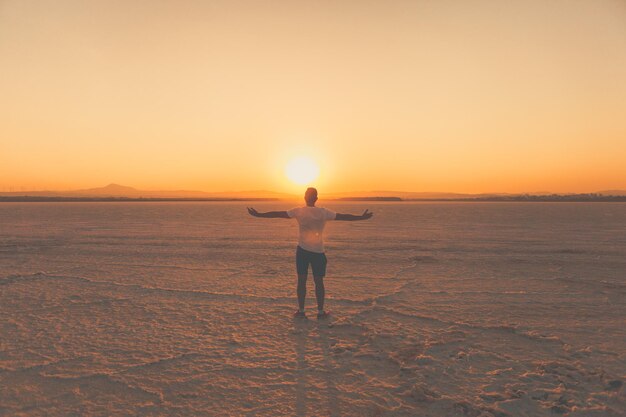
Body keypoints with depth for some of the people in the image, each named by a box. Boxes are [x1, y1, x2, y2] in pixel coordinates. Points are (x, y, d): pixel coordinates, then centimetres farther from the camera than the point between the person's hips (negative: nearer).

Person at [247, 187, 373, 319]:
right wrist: (362, 217, 11)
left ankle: (301, 311, 12)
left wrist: (258, 214, 1)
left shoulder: (298, 211, -4)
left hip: (302, 250, 0)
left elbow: (277, 214, -5)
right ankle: (321, 311, 14)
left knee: (301, 280, 8)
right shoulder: (324, 212, -3)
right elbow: (343, 216, 1)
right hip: (318, 251, 0)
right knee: (318, 281, 8)